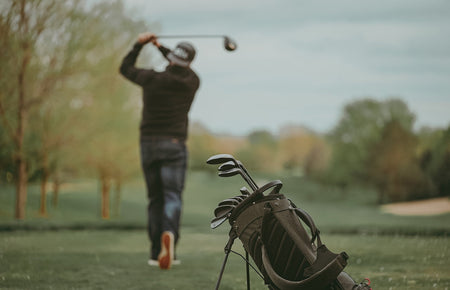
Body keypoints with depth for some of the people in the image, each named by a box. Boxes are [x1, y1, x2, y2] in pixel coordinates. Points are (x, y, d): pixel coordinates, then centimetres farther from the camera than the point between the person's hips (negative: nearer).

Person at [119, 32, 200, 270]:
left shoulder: (152, 79, -4)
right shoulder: (192, 82, 0)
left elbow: (125, 68, 14)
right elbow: (184, 71, 25)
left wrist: (139, 44, 20)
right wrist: (161, 48, 30)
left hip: (148, 145, 2)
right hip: (174, 145, -1)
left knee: (155, 199, 11)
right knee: (172, 198, -6)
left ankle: (156, 253, 7)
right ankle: (169, 234, -37)